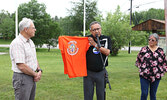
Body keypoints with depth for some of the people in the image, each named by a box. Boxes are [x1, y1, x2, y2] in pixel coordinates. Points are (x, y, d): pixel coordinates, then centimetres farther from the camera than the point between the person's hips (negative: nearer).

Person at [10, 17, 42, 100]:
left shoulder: (30, 41, 12)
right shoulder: (17, 43, -18)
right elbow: (21, 66, -23)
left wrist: (39, 70, 2)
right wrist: (35, 75, -12)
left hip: (32, 77, 9)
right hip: (22, 78, -9)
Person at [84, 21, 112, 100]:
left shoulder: (106, 39, 2)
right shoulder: (87, 39, 1)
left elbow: (107, 52, -10)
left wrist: (95, 44, -13)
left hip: (101, 72, 0)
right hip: (88, 72, 0)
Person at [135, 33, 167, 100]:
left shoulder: (160, 51, 3)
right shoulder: (144, 49, 1)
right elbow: (138, 60, 11)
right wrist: (141, 68, 4)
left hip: (156, 76, 1)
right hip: (144, 75, -1)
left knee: (153, 94, 10)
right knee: (144, 93, -2)